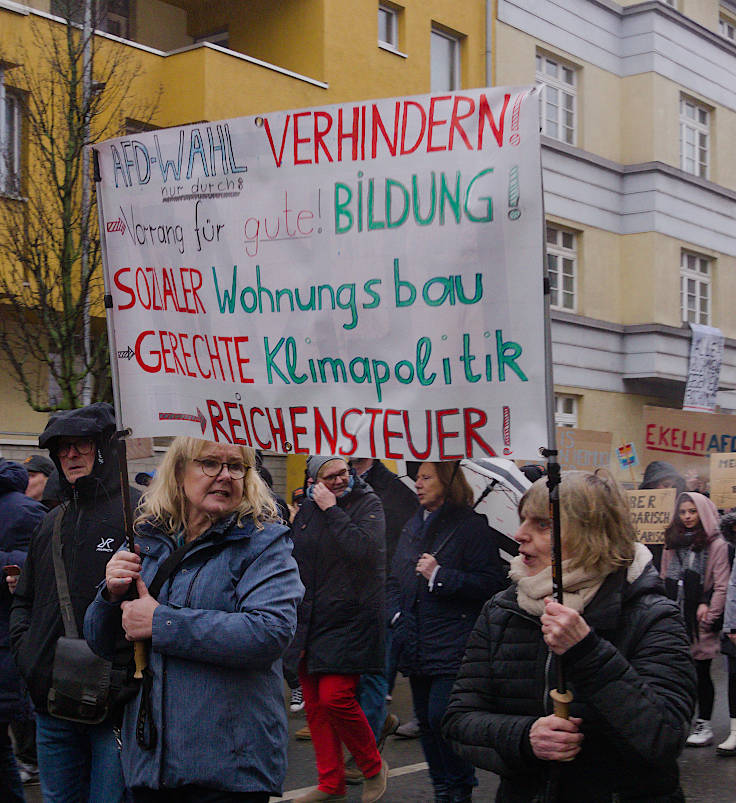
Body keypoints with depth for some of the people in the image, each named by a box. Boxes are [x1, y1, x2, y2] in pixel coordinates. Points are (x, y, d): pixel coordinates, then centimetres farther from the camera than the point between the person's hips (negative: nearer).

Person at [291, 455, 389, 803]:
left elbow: (363, 549, -24)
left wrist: (331, 510, -19)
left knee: (335, 696, -15)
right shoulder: (306, 511, 11)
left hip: (351, 617, -6)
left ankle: (374, 767, 8)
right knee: (314, 703, 8)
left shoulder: (367, 503, -5)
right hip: (310, 620, 6)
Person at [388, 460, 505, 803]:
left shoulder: (471, 525, -8)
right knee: (426, 719, 11)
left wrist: (440, 576, -17)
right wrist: (397, 614, 6)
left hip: (452, 643, -7)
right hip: (416, 643, 7)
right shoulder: (412, 527, 15)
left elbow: (490, 582, -14)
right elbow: (395, 578, 23)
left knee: (441, 716, -12)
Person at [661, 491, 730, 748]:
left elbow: (722, 586, -8)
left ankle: (704, 724, 14)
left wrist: (709, 616, -13)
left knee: (701, 673, 3)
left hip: (700, 622, -5)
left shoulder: (716, 545, -4)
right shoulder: (673, 543, 14)